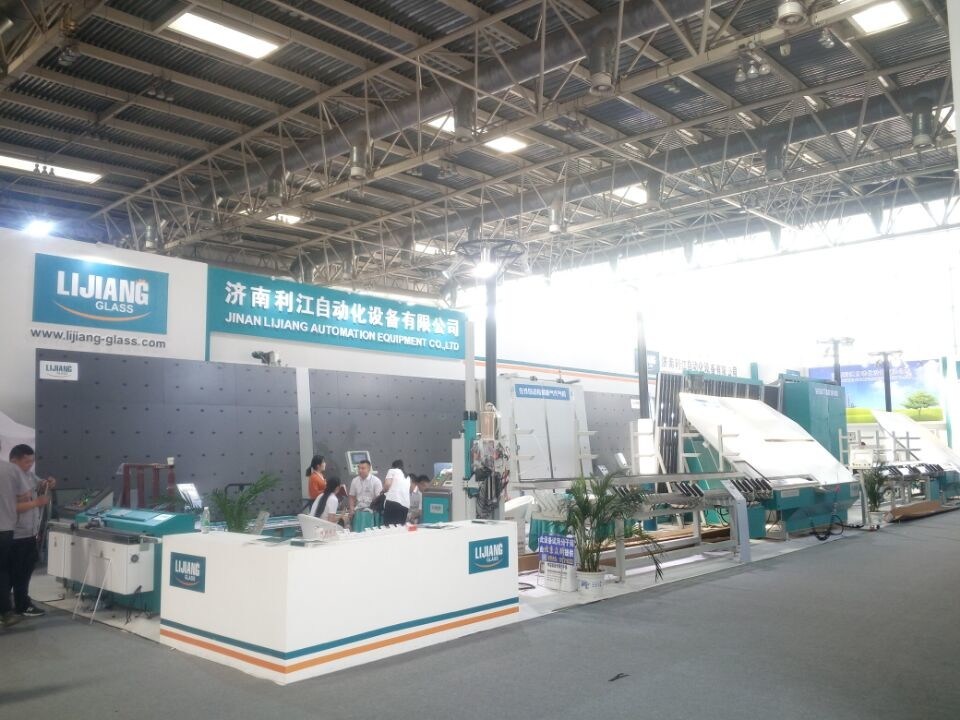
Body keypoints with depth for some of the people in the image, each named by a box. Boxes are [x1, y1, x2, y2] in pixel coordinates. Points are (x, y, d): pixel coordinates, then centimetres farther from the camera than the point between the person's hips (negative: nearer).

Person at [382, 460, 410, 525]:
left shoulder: (392, 471, 12)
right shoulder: (407, 477, 31)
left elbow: (387, 484, -3)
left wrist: (384, 490, 15)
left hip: (392, 501, -5)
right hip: (405, 505, 6)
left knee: (389, 526, -7)